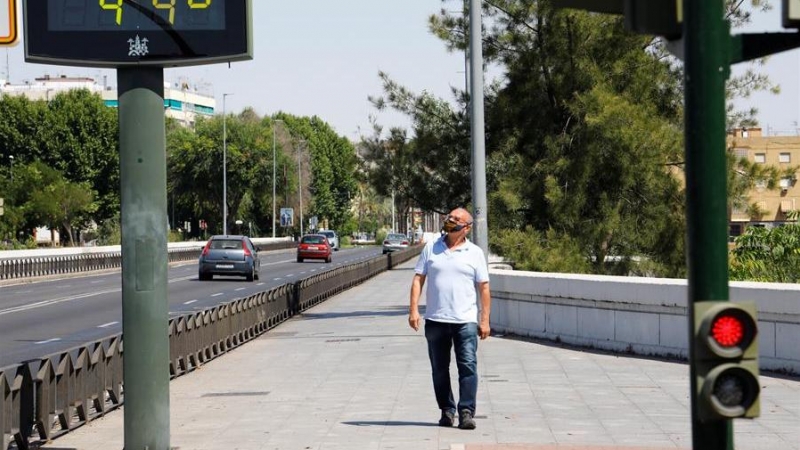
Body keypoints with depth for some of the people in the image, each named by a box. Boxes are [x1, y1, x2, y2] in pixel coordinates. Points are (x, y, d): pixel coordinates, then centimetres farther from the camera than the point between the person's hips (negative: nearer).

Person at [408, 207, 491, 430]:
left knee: (468, 367, -10)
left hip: (465, 320, -2)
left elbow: (484, 287, 5)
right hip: (435, 320, 2)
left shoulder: (475, 253, 6)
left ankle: (466, 412, -9)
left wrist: (485, 319, -1)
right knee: (439, 369, 8)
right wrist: (414, 309, -3)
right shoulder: (431, 248, 9)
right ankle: (446, 410, 19)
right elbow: (418, 279, 8)